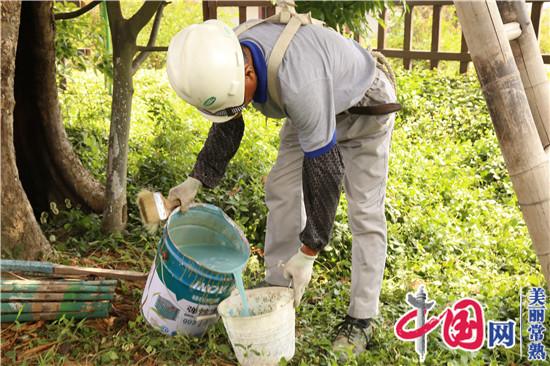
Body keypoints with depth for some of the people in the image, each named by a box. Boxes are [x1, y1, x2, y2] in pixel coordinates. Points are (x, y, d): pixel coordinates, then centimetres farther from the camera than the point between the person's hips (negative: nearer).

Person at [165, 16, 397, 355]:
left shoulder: (297, 83, -45)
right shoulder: (227, 61, -21)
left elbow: (323, 168, -37)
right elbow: (227, 128, -3)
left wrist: (309, 252, -29)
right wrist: (196, 181, -13)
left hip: (364, 107, -7)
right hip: (318, 107, 7)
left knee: (365, 211, -7)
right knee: (281, 188, 3)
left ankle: (361, 320, 4)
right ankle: (277, 289, 17)